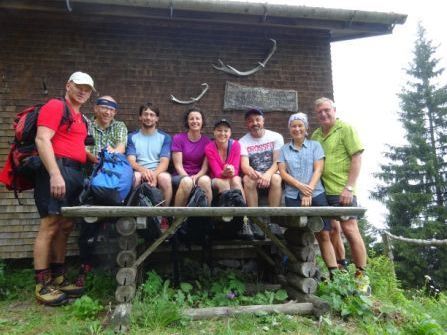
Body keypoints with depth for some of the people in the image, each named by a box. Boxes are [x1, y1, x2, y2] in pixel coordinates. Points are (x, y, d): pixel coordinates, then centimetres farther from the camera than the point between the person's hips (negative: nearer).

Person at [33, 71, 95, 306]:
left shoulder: (80, 117, 24)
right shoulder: (55, 106, -1)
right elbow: (42, 140, -13)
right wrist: (55, 174, -22)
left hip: (74, 173, 9)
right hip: (57, 170, -9)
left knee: (65, 227, 10)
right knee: (50, 225, -9)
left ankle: (58, 278, 18)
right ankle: (42, 285, -2)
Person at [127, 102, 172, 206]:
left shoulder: (165, 137, 13)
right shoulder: (132, 137, 14)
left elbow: (164, 162, 0)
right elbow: (131, 161, 2)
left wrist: (154, 174, -21)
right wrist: (143, 169, -22)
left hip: (158, 172, 0)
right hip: (139, 171, 0)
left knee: (165, 177, -34)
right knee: (136, 176, -34)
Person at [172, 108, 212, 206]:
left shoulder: (207, 141, 7)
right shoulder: (178, 138, 2)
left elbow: (205, 166, 1)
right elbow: (178, 165, -4)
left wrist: (196, 177, -18)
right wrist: (189, 178, -18)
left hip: (199, 176, 1)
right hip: (181, 176, -1)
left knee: (205, 180, -34)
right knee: (186, 181, -36)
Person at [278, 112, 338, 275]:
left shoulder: (315, 145, 11)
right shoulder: (284, 149, 13)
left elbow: (318, 170, 1)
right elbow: (282, 172, 3)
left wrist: (309, 191, -12)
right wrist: (300, 186, -13)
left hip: (316, 195, 0)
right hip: (293, 197, 1)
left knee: (323, 235, -2)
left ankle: (334, 272, 0)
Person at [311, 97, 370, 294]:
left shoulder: (345, 129, -1)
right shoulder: (315, 135, 14)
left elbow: (357, 159, -7)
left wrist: (349, 187, -15)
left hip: (341, 190, -5)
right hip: (322, 190, 6)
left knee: (350, 229, -6)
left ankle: (362, 276, 7)